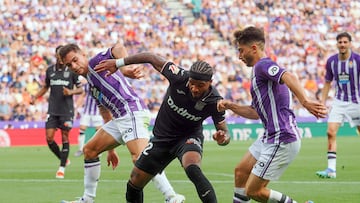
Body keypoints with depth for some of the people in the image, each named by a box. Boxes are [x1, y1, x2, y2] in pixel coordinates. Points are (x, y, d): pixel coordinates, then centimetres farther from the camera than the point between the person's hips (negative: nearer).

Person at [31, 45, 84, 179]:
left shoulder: (72, 70, -2)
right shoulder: (50, 70, 7)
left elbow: (80, 89, 2)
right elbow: (45, 87, 21)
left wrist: (71, 92, -17)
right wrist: (35, 97, 8)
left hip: (67, 110, -3)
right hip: (52, 110, 3)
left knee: (65, 137, -2)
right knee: (49, 138, -4)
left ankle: (62, 168, 6)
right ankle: (64, 160, 19)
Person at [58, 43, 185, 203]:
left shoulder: (96, 62, 2)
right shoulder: (91, 84, 27)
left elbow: (118, 48, -19)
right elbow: (106, 115, 31)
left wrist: (125, 68, -37)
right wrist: (110, 149, 31)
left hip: (133, 112, -10)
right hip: (119, 118, 10)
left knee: (140, 158, -26)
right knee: (89, 150, 17)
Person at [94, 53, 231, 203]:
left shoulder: (214, 102, -26)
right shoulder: (179, 77, -26)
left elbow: (224, 131, -14)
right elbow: (152, 58, -11)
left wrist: (222, 138, -39)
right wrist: (118, 63, -6)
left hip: (189, 138, -3)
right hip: (162, 137, 3)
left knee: (193, 170, -37)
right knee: (134, 184, 6)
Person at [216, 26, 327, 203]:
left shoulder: (263, 66, -12)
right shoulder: (259, 70, 20)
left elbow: (289, 77, -34)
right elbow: (256, 113, 26)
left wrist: (305, 102, -48)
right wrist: (230, 106, 16)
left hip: (282, 140, -11)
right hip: (269, 137, 11)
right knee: (241, 172, 21)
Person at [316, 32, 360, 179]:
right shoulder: (331, 61, 1)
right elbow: (327, 82, 12)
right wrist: (322, 102, 7)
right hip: (339, 102, 2)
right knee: (331, 132, -12)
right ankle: (331, 169, -12)